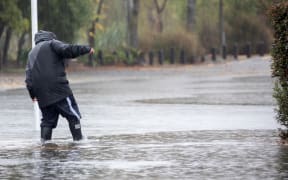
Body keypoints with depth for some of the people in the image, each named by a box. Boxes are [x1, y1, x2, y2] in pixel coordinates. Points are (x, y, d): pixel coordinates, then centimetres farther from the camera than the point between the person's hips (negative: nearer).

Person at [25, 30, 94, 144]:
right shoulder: (52, 43, 5)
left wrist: (33, 94, 17)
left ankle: (44, 142, 4)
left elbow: (28, 77, 18)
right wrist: (86, 49, -11)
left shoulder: (32, 53, 25)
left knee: (47, 119, 13)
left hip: (42, 94, 6)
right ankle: (78, 139, -7)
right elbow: (67, 50, -15)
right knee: (73, 115, -2)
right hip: (58, 88, -6)